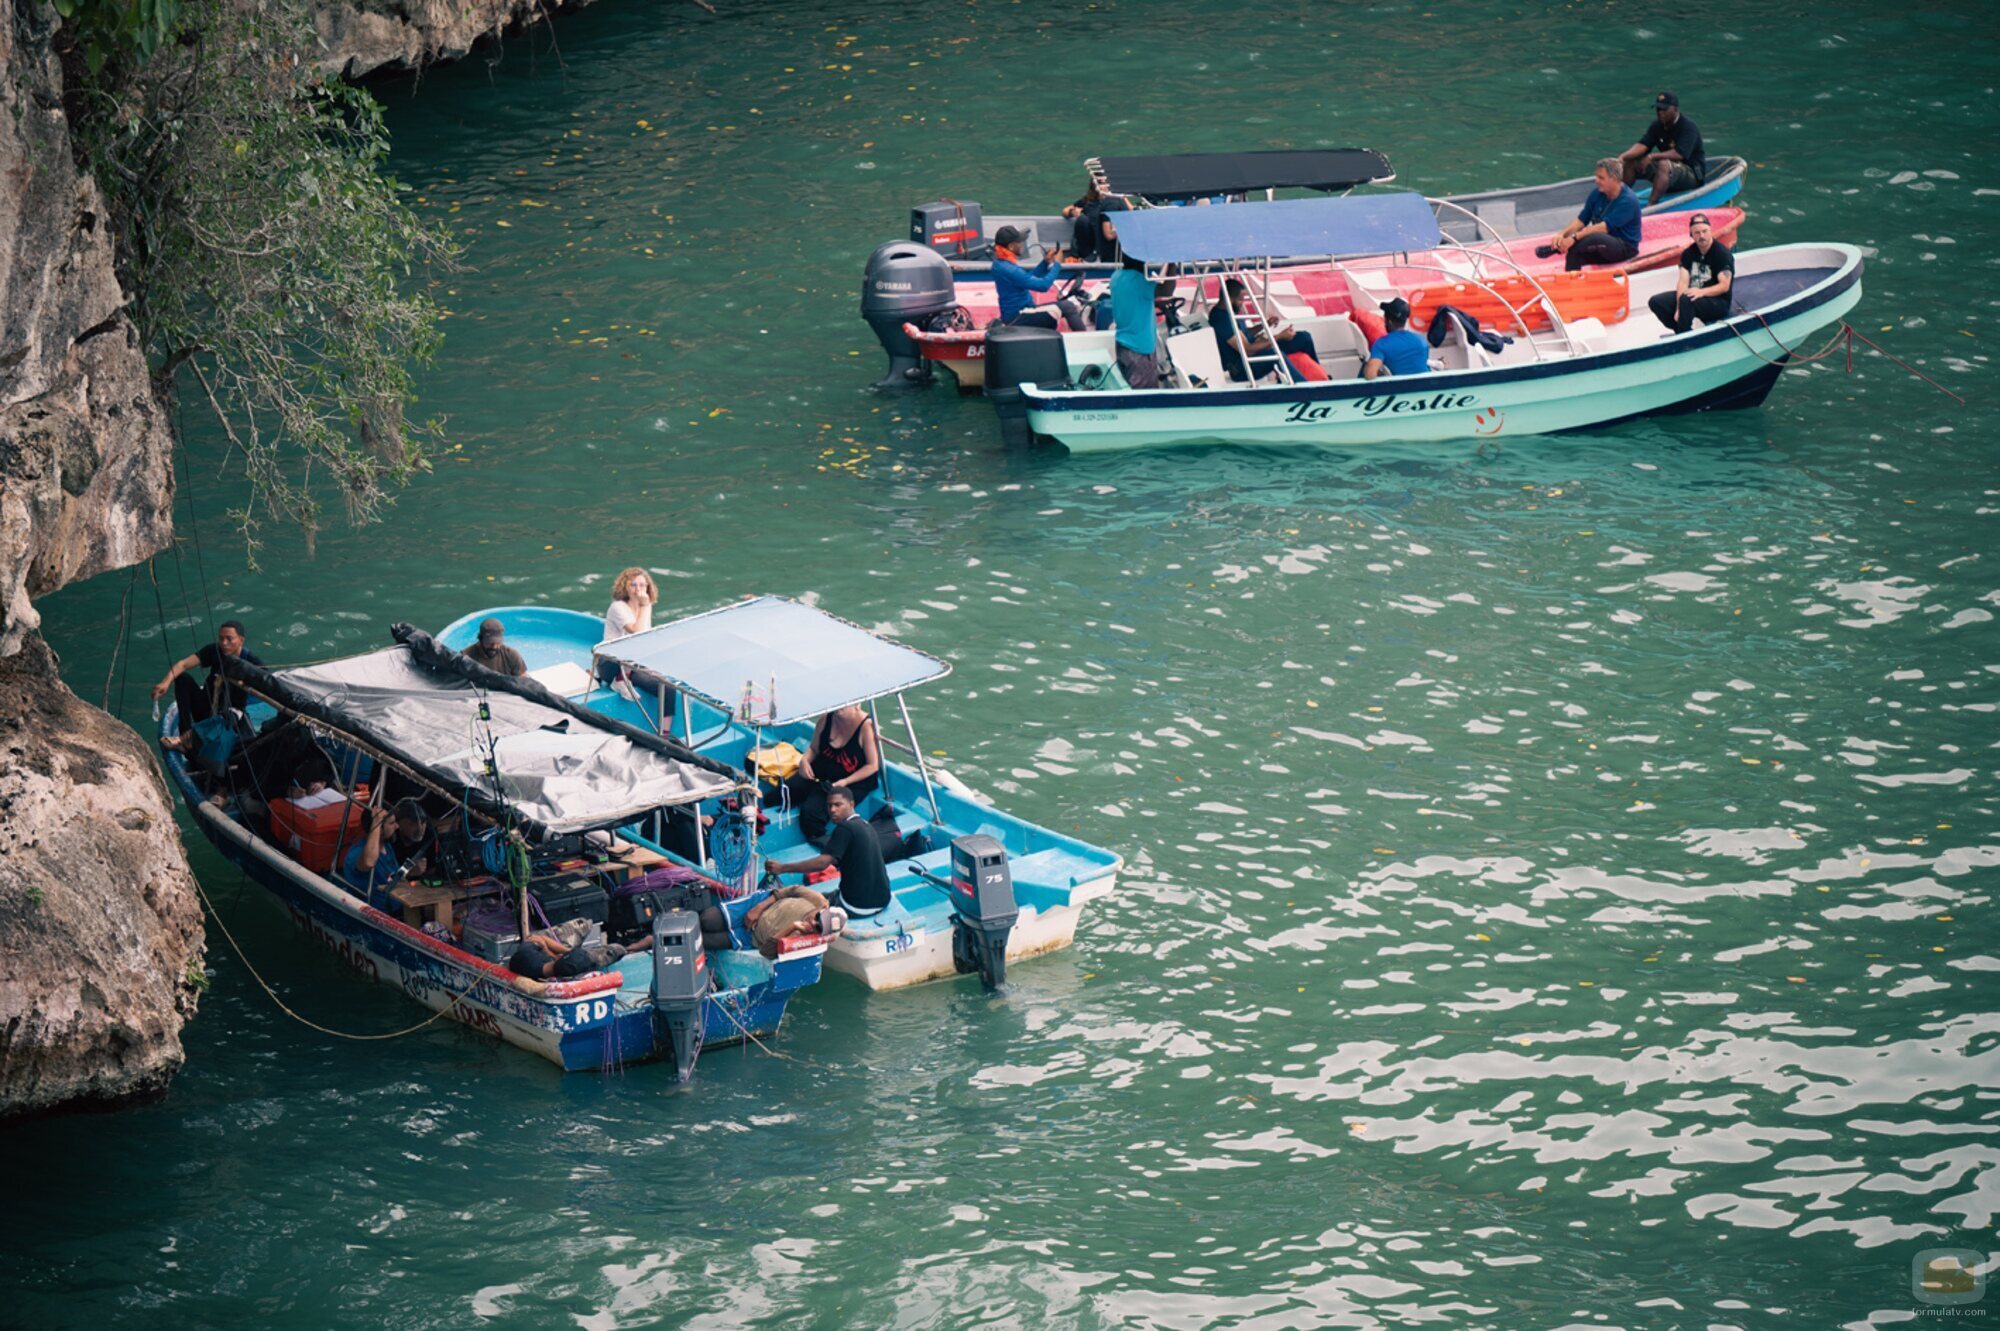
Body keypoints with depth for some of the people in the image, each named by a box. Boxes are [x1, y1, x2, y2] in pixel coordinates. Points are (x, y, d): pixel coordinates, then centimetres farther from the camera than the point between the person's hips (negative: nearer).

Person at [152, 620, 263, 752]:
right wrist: (166, 682, -35)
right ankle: (187, 735, -26)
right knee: (183, 678, -18)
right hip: (206, 711, 3)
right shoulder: (214, 650, -6)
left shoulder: (252, 661, -13)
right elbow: (184, 664, -19)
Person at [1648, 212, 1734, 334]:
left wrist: (1701, 292, -35)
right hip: (1694, 296, 7)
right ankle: (1681, 332, -5)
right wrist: (1679, 309, -22)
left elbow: (1724, 286, -18)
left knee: (1686, 300, -36)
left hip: (1718, 302, -7)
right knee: (1656, 302, -8)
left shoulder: (1722, 253, -13)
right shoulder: (1688, 253, 4)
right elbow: (1683, 281, -6)